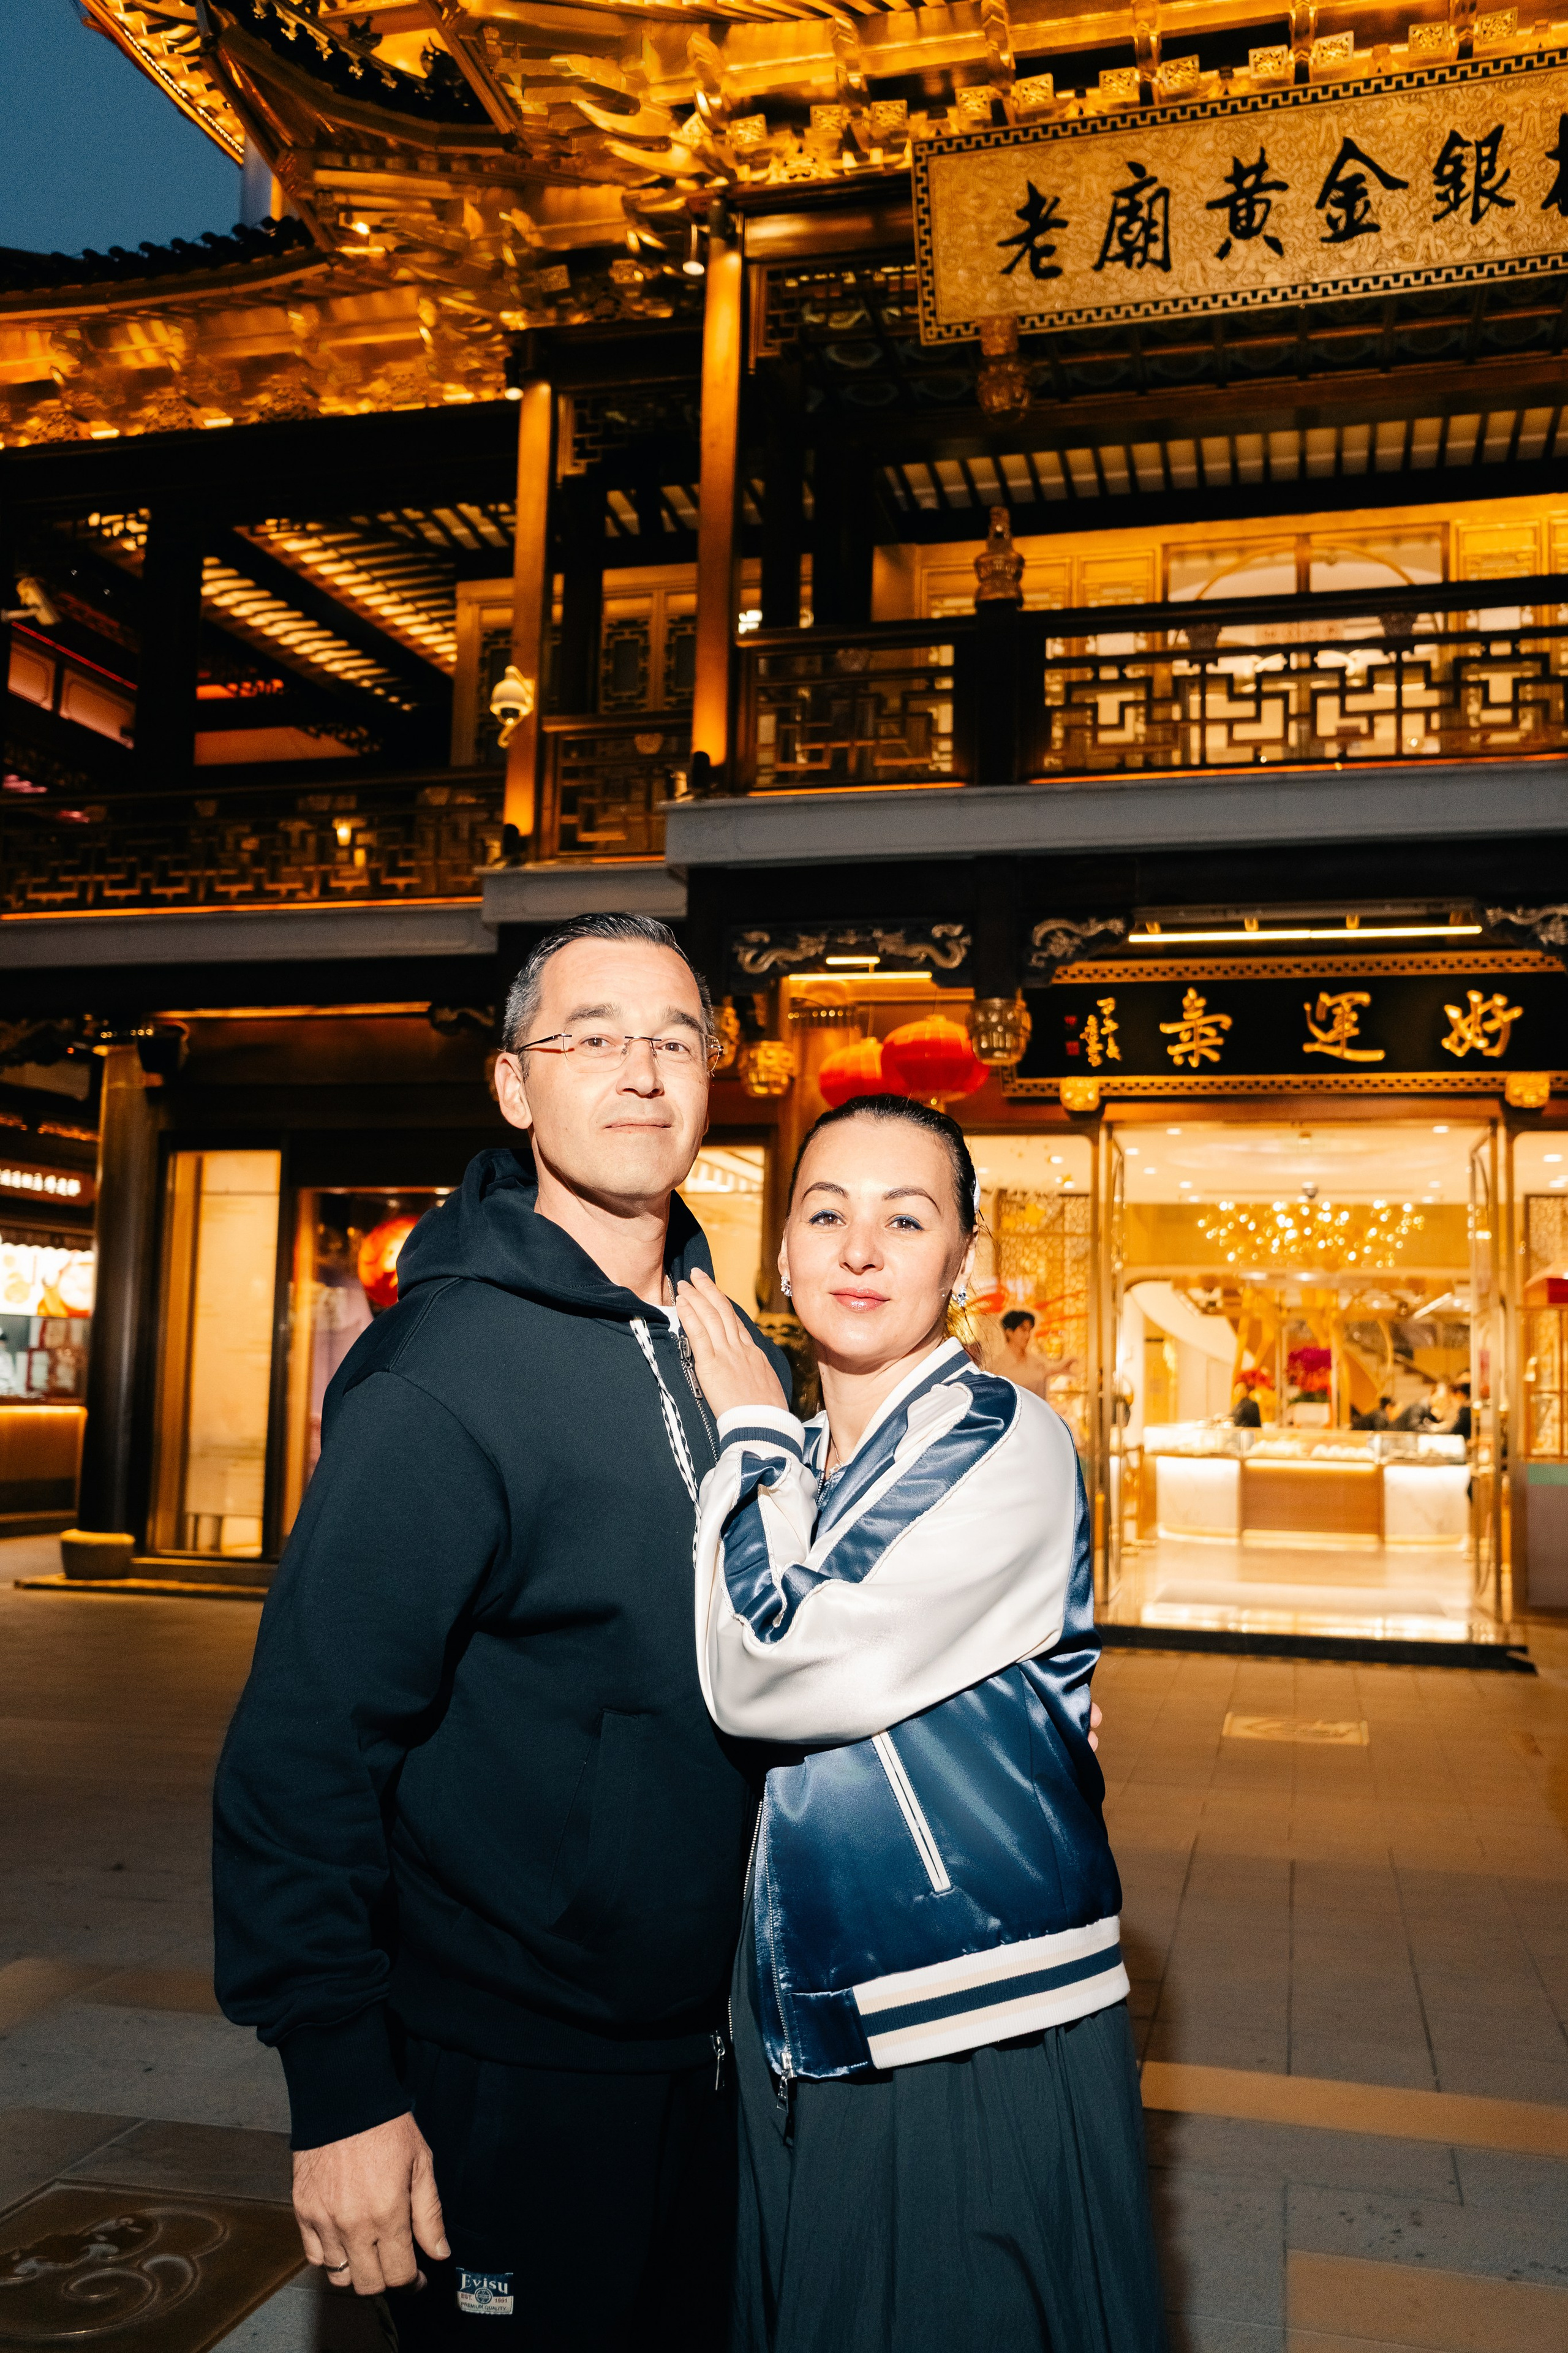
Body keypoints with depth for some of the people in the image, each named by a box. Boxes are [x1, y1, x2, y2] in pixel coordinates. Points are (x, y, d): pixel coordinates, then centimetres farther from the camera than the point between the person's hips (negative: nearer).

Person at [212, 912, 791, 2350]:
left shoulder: (731, 1348, 3)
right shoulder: (443, 1377, -20)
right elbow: (305, 1746, -21)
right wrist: (341, 2091, -20)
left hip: (707, 2046, 7)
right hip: (509, 2082, -7)